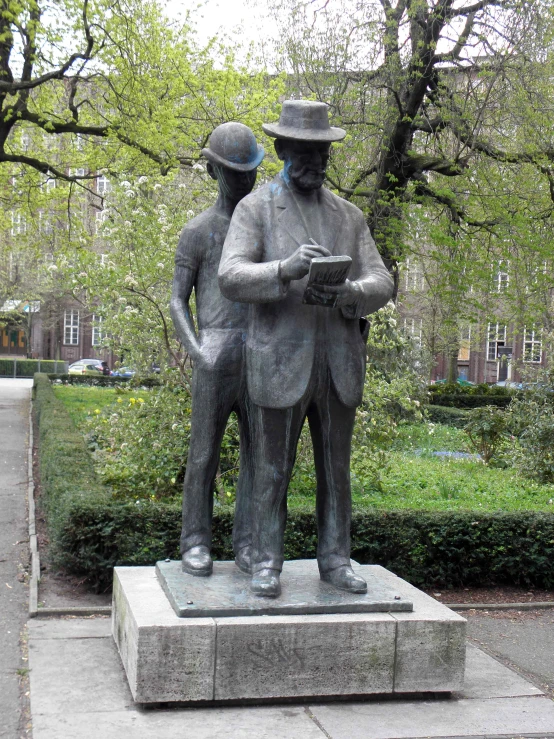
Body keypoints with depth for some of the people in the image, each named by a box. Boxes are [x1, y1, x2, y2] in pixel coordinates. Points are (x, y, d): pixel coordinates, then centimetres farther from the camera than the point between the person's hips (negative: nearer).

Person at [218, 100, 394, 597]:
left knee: (336, 468, 10)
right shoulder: (255, 209, 0)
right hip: (280, 363, -4)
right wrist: (287, 270, -32)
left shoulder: (349, 216, 11)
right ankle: (267, 563, 15)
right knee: (273, 469, 4)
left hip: (340, 364, 4)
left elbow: (380, 285, 4)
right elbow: (232, 278, -14)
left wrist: (345, 292, -19)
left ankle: (335, 560, 22)